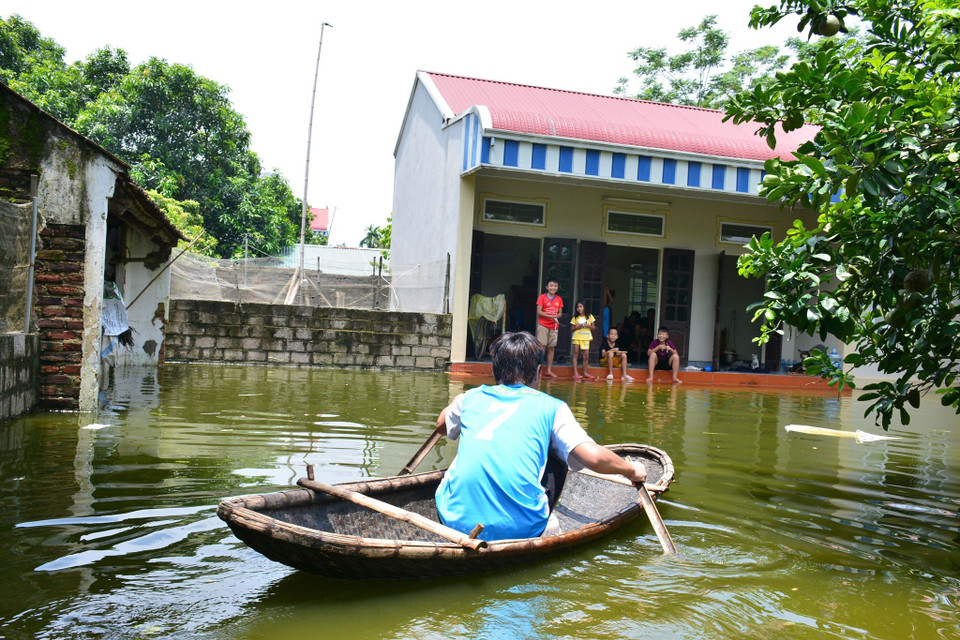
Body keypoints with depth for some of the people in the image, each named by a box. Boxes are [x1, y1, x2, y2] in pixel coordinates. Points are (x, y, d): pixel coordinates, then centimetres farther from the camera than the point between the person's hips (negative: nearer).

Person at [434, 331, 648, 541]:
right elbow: (594, 457, -4)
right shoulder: (550, 406, 6)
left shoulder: (473, 397, 14)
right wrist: (632, 470, 16)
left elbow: (441, 425, 36)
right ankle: (542, 529, 24)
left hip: (455, 522, 2)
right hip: (520, 530, -2)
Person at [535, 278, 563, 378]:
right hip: (543, 325, -4)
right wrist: (551, 317, -17)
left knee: (551, 348, 6)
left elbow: (560, 313, 11)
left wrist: (556, 317, -12)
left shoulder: (559, 299, 10)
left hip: (554, 326, 4)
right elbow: (539, 312, -8)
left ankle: (549, 370, 11)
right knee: (541, 346, -11)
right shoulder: (542, 297, -2)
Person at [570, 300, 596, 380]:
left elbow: (593, 327, 8)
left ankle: (585, 373, 12)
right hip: (577, 337, 0)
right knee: (576, 354, -5)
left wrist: (587, 325, -10)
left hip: (586, 338, 0)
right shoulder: (575, 317, 7)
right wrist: (576, 327, -12)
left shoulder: (589, 317, 7)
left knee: (586, 356, 1)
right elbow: (572, 329, 8)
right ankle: (575, 373, -6)